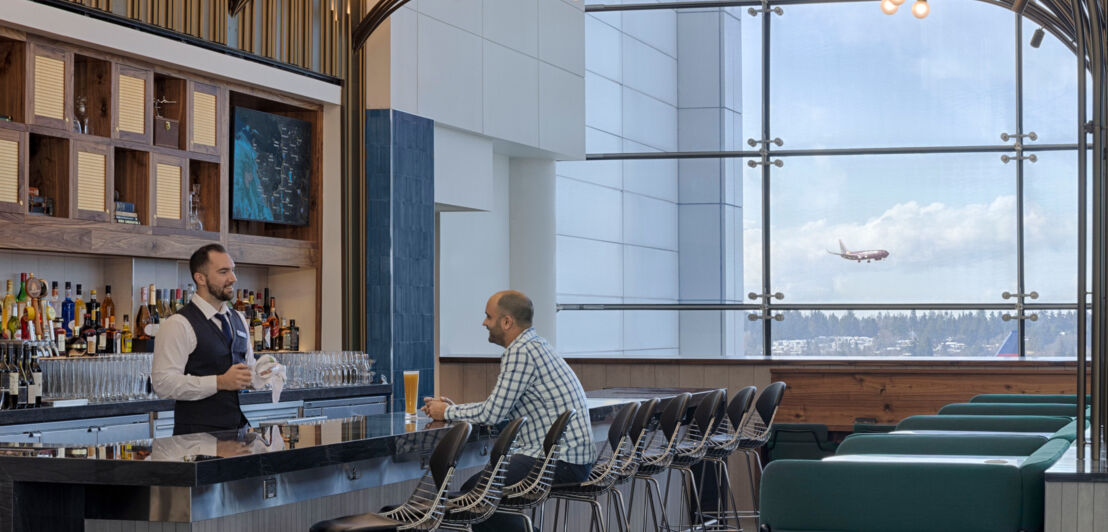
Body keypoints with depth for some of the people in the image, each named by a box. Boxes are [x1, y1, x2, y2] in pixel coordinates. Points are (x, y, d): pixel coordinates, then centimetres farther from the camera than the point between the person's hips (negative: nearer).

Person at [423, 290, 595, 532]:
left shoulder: (521, 352, -15)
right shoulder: (534, 345, 16)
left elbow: (492, 414, -15)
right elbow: (501, 407, 23)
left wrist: (447, 412, 1)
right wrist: (452, 408, 18)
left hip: (560, 462, -10)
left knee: (474, 490, -10)